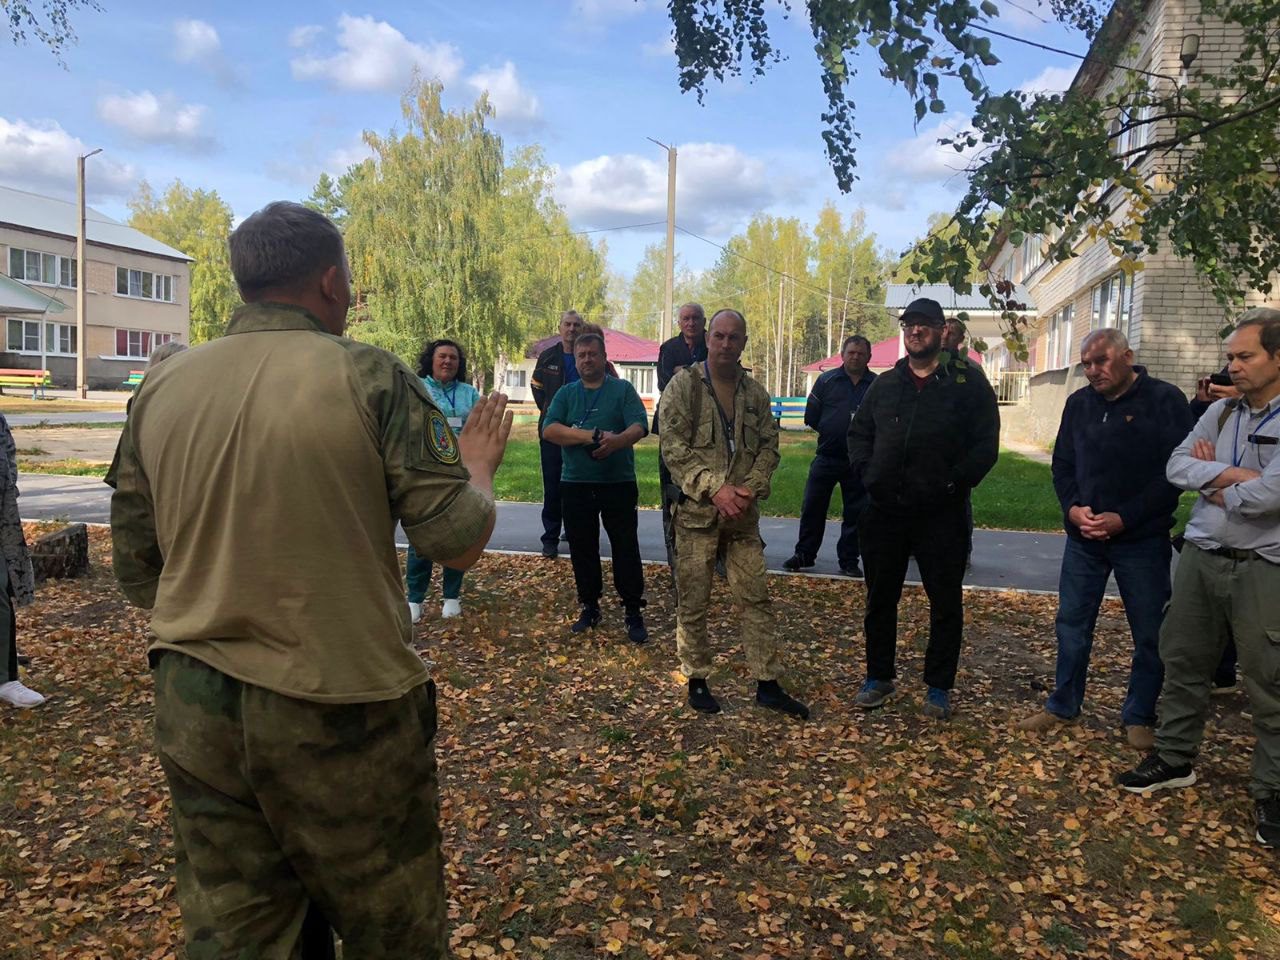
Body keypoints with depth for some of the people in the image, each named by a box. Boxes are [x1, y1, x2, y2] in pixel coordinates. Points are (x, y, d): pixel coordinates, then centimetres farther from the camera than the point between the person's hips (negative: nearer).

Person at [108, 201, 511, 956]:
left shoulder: (161, 389, 3)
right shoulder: (370, 377, -12)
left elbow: (135, 569, 9)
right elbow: (461, 542, -12)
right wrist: (479, 465, 7)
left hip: (192, 708, 5)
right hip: (341, 711, -4)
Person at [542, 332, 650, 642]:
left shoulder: (623, 390, 3)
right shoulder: (566, 394, 9)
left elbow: (639, 427, -11)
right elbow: (549, 430, -7)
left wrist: (618, 440, -33)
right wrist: (590, 436, -19)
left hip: (619, 484, -3)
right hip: (575, 485, 3)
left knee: (626, 549, 0)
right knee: (582, 550, 11)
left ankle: (633, 613, 9)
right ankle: (590, 607, 25)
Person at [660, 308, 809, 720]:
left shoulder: (755, 392, 10)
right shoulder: (683, 385, -4)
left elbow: (769, 445, 9)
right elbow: (673, 447, -11)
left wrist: (750, 488, -8)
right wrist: (714, 488, -18)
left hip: (743, 513, 4)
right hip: (696, 511, -4)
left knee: (756, 598, 7)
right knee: (693, 601, 5)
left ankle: (768, 683, 16)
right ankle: (697, 680, 20)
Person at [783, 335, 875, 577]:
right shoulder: (827, 381, 3)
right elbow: (811, 417, 3)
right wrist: (831, 432, 0)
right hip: (827, 457, 0)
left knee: (855, 512, 7)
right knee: (812, 506, 3)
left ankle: (849, 560, 18)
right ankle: (804, 554, 15)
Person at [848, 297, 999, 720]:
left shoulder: (968, 383, -1)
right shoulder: (884, 385, 11)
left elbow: (986, 444, -5)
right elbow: (859, 432, 16)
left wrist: (954, 483, -14)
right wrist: (867, 473, 0)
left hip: (941, 515, -3)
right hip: (884, 511, 3)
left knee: (946, 602, 7)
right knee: (880, 598, 12)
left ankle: (939, 686, 22)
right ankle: (879, 677, 27)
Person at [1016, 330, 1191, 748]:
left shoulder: (1165, 400, -7)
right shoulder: (1079, 403, 7)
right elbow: (1062, 465, 12)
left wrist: (1125, 518, -17)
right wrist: (1072, 508, -6)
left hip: (1142, 539, -4)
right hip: (1084, 537, 4)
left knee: (1149, 632, 6)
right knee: (1071, 624, 10)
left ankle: (1139, 718, 22)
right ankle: (1062, 706, 24)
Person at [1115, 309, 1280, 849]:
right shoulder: (1221, 412, 8)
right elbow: (1176, 466, 0)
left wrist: (1213, 488, -5)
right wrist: (1229, 475, -15)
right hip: (1201, 557, 6)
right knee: (1183, 662, 13)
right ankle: (1175, 759, 28)